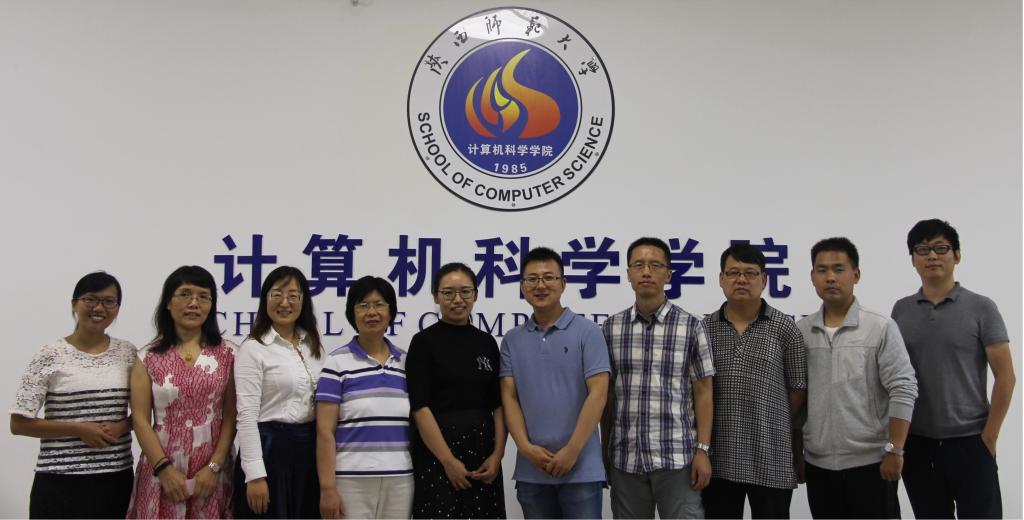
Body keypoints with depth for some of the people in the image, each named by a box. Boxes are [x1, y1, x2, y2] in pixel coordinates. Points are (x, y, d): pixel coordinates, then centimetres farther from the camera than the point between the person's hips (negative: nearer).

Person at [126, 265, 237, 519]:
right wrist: (164, 469, -9)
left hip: (210, 472, 0)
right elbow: (140, 419, -1)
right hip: (162, 470, 0)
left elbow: (231, 415, 0)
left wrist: (214, 467, -8)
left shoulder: (227, 354, 4)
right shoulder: (148, 357, 3)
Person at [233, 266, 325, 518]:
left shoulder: (313, 345, 10)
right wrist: (255, 474, -17)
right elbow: (247, 415, -12)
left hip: (310, 449, 6)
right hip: (269, 449, -5)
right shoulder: (253, 348, -7)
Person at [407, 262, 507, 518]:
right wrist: (448, 460, -15)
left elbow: (499, 404, 8)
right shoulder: (424, 342, -5)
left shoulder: (487, 342, 9)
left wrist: (497, 454, -5)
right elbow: (420, 407, -11)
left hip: (482, 450, 5)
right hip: (438, 451, -5)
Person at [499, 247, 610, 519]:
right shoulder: (512, 340, 9)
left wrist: (572, 451, -14)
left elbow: (598, 394, -9)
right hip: (530, 470, 4)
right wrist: (525, 447, -10)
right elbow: (509, 397, 5)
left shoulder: (587, 332, -2)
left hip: (581, 468, -3)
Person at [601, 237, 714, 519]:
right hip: (625, 459, 2)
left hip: (677, 457, -2)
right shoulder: (611, 328, 5)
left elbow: (703, 392, 0)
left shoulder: (691, 326, -1)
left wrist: (702, 450, -6)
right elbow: (607, 394, 9)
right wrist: (605, 451, 8)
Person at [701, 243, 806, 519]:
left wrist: (773, 426, 7)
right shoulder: (705, 329, 4)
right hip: (718, 458, 2)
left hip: (771, 459, -2)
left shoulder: (784, 328, -1)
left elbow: (799, 389, 2)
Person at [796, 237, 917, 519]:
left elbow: (903, 391, -9)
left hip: (870, 461, -4)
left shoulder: (881, 328, -6)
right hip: (817, 463, 4)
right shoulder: (799, 332, 5)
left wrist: (894, 450, -14)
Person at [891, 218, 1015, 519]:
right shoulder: (901, 310, 5)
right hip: (915, 442, 3)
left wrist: (989, 437, -8)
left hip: (969, 442, -3)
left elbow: (1005, 376, -4)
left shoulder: (981, 308, -3)